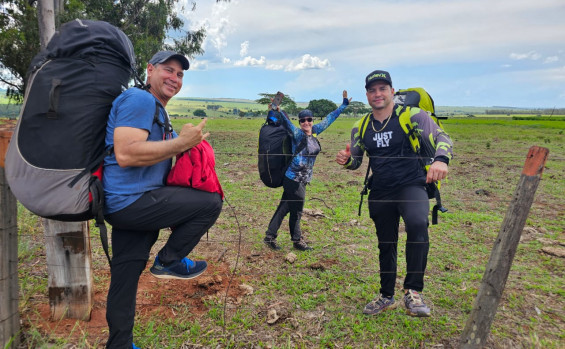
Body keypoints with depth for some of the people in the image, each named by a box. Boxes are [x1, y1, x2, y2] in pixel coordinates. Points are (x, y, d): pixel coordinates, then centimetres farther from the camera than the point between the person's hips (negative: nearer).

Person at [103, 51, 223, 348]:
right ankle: (168, 261, 3)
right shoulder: (139, 99, -11)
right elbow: (125, 154, -24)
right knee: (211, 202, -10)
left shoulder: (157, 111, 23)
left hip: (128, 205, 10)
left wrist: (189, 141, 17)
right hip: (128, 200, -10)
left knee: (125, 279, 17)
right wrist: (181, 143, -18)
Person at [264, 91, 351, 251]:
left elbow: (329, 118, 15)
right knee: (296, 211, 5)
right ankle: (297, 240, 22)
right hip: (294, 179, -7)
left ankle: (270, 236, 22)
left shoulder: (315, 131, 7)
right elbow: (286, 123, -28)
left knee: (284, 207, 13)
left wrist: (344, 104, 23)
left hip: (301, 180, 8)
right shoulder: (297, 134, -12)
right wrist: (277, 111, -46)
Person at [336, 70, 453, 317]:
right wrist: (347, 160, -12)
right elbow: (356, 160, 13)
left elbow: (441, 137, -13)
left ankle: (413, 292, -23)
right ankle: (387, 297, 31)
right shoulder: (361, 128, 7)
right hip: (380, 193, 4)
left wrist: (440, 159, -35)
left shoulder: (411, 116, -5)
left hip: (411, 186, -4)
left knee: (417, 224, -34)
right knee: (385, 244, 13)